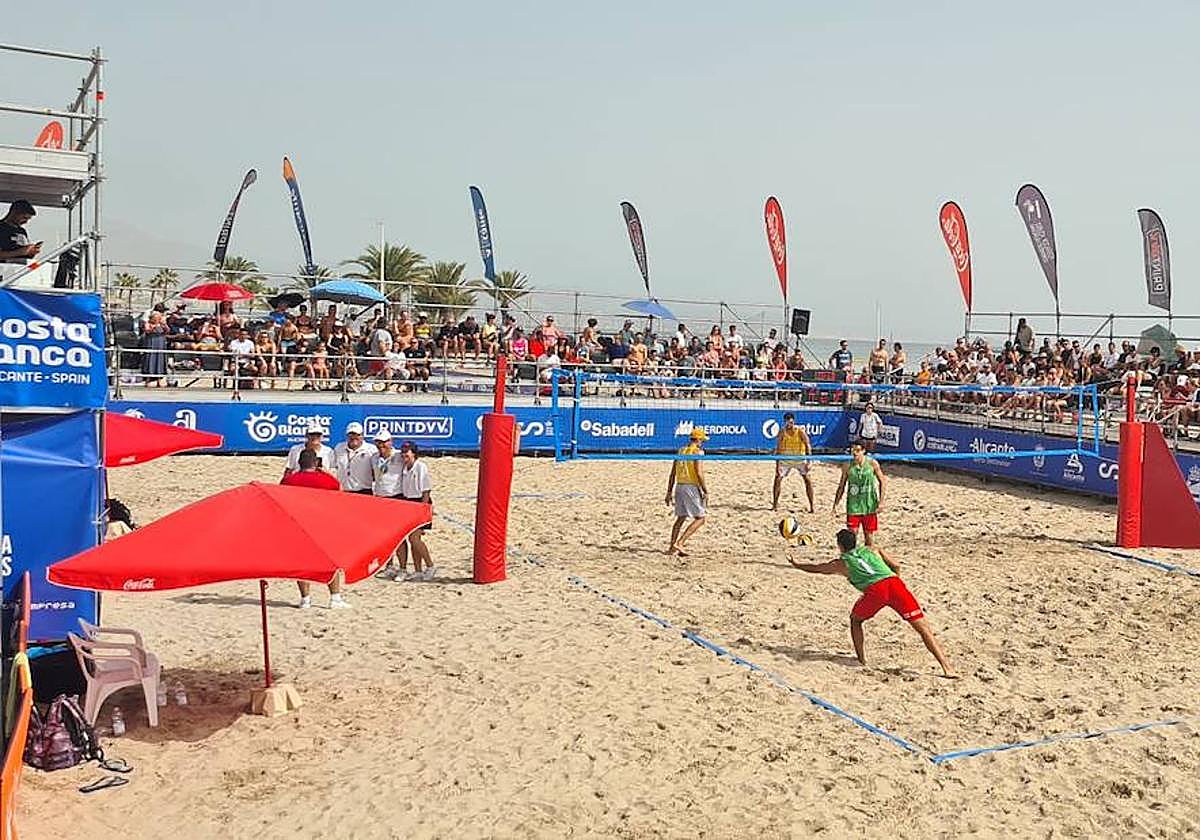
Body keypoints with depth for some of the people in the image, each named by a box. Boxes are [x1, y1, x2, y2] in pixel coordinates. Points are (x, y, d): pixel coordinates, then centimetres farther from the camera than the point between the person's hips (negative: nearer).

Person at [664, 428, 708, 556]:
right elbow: (699, 473, -16)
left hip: (679, 487, 7)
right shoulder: (697, 451, -6)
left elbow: (672, 474, 14)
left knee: (681, 518, 16)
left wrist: (669, 492, 17)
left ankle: (672, 547, 10)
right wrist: (705, 491, -12)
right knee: (700, 519, -1)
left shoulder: (681, 451, 15)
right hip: (692, 487, -7)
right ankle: (679, 543, -12)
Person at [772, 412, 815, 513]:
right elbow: (778, 449, -5)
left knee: (808, 480, -10)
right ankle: (775, 504, 6)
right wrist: (777, 465, -11)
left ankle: (812, 505, -2)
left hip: (800, 459, -1)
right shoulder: (782, 432, -9)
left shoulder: (800, 431, -14)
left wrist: (808, 462, -21)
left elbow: (808, 445, -12)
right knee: (778, 479, -7)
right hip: (785, 459, 1)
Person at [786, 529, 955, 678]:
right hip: (894, 583, 2)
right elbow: (896, 566, 24)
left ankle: (862, 660, 23)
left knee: (855, 620, 27)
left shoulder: (840, 563, 28)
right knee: (924, 628, 1)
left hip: (874, 590, -2)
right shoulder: (873, 550, 34)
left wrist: (796, 565, 59)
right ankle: (946, 668, -10)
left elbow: (815, 568, 43)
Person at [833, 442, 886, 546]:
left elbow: (882, 481, 2)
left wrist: (881, 501, -4)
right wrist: (836, 503, 1)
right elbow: (841, 486, 6)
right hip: (853, 505, 0)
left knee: (869, 534, 9)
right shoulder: (847, 466, -3)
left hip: (869, 505, 0)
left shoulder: (872, 463, -4)